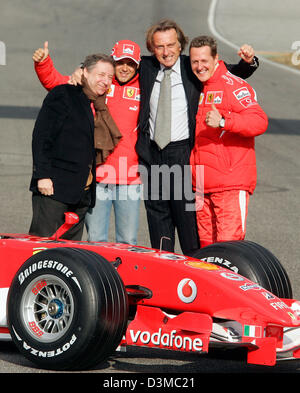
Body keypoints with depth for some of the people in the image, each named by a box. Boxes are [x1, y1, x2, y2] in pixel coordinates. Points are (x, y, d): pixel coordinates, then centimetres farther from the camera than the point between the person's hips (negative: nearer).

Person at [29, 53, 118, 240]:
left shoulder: (99, 105, 19)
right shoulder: (63, 95, -3)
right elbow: (41, 135, -10)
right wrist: (42, 175, -17)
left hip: (82, 194, 7)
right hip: (53, 188, -7)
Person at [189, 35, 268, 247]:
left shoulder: (233, 85, -6)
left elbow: (260, 122, -18)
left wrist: (223, 121, -29)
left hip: (231, 184, -7)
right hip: (202, 184, 7)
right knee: (206, 244, 9)